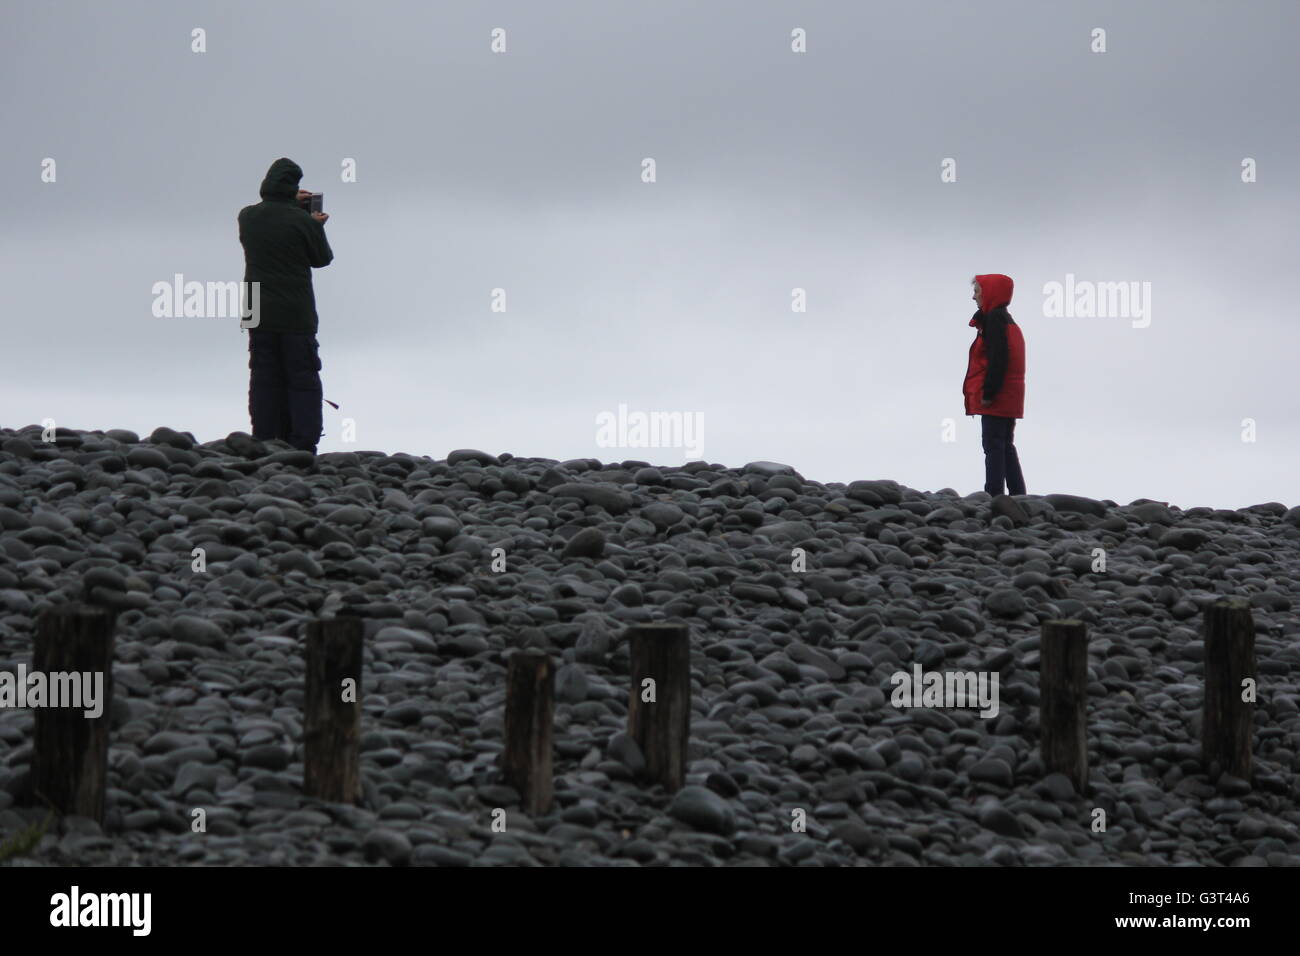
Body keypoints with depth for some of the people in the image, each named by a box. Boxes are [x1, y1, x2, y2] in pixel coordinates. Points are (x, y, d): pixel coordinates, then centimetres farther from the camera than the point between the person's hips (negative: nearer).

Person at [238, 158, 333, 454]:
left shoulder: (247, 217, 0)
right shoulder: (303, 221, -13)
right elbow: (323, 258, 2)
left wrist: (290, 202, 31)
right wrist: (317, 227, 18)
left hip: (258, 315, 4)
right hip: (297, 316, -4)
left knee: (264, 379, 9)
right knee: (303, 380, 2)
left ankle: (264, 443, 7)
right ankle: (303, 446, -3)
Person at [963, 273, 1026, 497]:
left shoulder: (993, 319, -11)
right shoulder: (1006, 319, 19)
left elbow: (997, 359, -21)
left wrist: (989, 392, -22)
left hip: (996, 397, -10)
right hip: (1011, 398, 10)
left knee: (993, 447, -11)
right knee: (1006, 447, 14)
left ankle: (993, 496, -14)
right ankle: (1018, 496, 14)